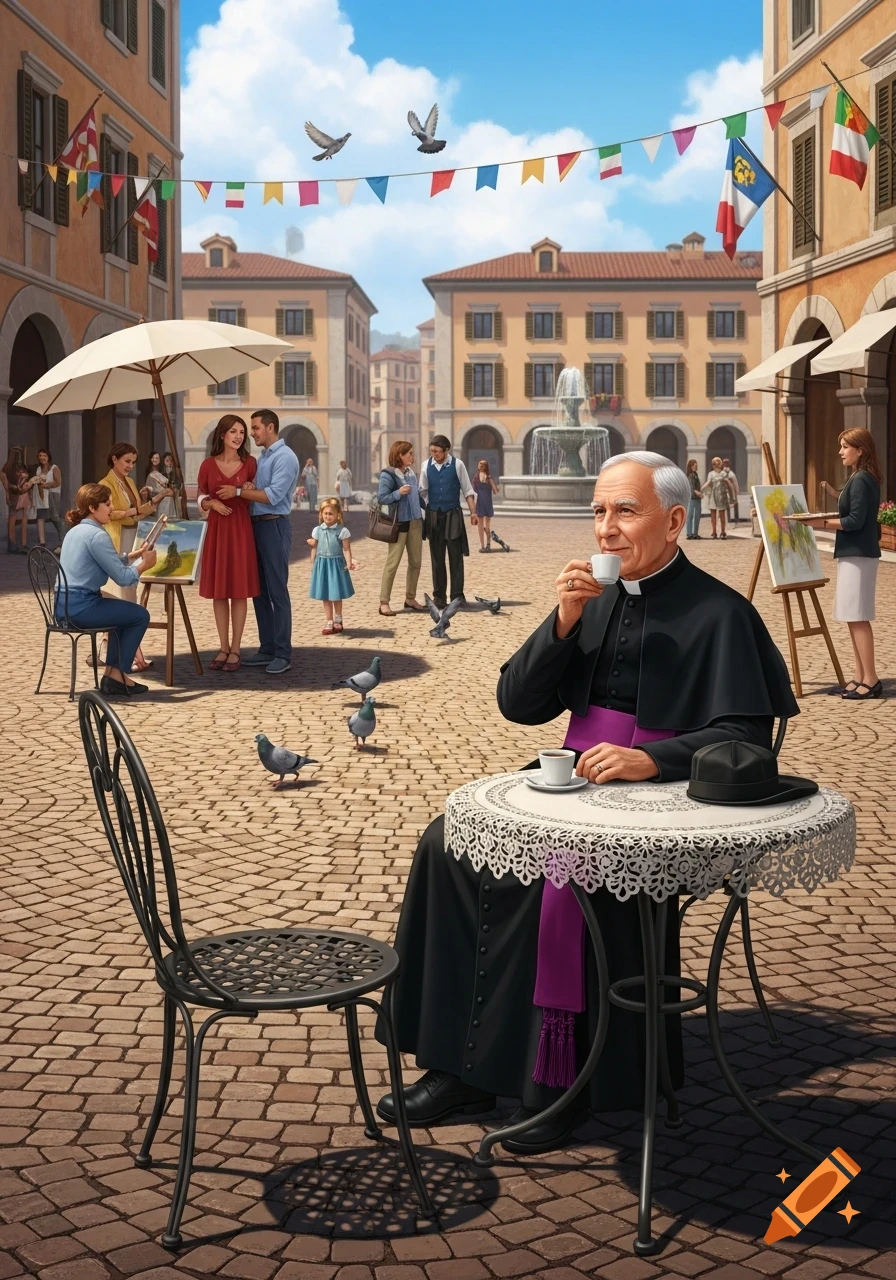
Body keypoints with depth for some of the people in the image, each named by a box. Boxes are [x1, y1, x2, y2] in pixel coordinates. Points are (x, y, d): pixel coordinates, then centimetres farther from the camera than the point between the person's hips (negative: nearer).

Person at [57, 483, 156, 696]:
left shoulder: (77, 531, 15)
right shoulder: (97, 535, -15)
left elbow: (110, 562, 23)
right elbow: (122, 578, -14)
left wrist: (135, 554, 16)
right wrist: (144, 565, 2)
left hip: (63, 605, 10)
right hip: (81, 606, -10)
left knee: (124, 613, 28)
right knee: (140, 615, 5)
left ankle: (112, 674, 24)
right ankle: (117, 674, 10)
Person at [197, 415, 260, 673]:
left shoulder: (249, 463, 2)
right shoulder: (208, 464, 2)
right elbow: (201, 499, 9)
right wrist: (212, 502, -12)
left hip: (241, 528, -1)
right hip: (216, 528, 1)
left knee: (239, 590, 0)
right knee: (218, 591, 5)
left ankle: (235, 651, 6)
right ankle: (223, 648, 14)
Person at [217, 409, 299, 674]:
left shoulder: (284, 457, -10)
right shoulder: (262, 458, 17)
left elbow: (273, 496, -19)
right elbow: (257, 492, 15)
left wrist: (239, 491, -16)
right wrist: (247, 489, -6)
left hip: (274, 526, -9)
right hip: (256, 525, 9)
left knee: (277, 591, -6)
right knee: (259, 590, 11)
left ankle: (283, 654, -2)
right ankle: (267, 649, 17)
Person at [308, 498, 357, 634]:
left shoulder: (342, 531, -7)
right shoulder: (317, 530, 3)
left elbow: (346, 549, -8)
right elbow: (315, 548, 9)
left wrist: (349, 563, -20)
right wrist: (313, 565, 9)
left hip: (336, 564, -3)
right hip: (321, 564, 3)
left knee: (336, 595, 7)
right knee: (325, 596, 7)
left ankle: (337, 620, 24)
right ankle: (329, 622, 16)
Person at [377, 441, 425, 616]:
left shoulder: (411, 472, 9)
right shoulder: (388, 474, -11)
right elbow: (381, 498, -15)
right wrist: (398, 493, -26)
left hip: (415, 522, 7)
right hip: (399, 523, -7)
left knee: (415, 562, 10)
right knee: (392, 563, -6)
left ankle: (410, 598, 21)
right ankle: (384, 602, -1)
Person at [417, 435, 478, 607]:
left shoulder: (457, 465, -6)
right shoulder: (427, 466, 0)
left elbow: (467, 490, -1)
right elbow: (422, 492, 7)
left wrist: (473, 512, -4)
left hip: (453, 515, -2)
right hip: (433, 516, 2)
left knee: (456, 557, 2)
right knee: (437, 558, 8)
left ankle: (457, 596, 9)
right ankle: (439, 597, 16)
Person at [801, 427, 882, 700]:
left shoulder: (861, 480, -15)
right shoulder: (863, 479, 15)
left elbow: (856, 521, -19)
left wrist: (822, 523, -18)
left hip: (857, 555, -10)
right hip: (855, 553, 10)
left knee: (858, 617, -9)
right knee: (853, 617, 10)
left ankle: (871, 680, -7)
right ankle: (861, 677, 13)